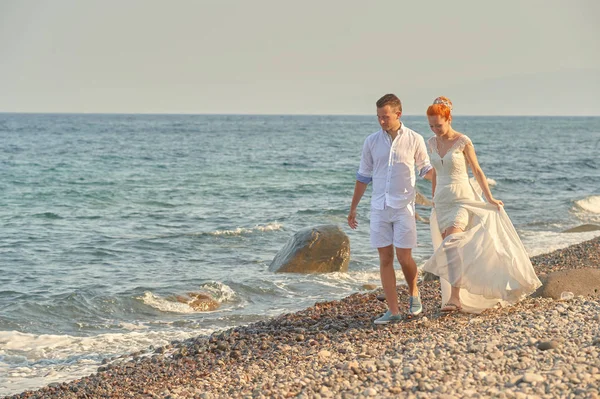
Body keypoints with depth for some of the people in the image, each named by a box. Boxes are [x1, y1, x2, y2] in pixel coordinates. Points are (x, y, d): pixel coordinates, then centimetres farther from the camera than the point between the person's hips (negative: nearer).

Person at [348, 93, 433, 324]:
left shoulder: (415, 140, -1)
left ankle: (414, 294, 24)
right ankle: (393, 311, 5)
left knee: (404, 257, -5)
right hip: (379, 208, 2)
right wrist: (353, 208, 13)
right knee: (385, 258, 1)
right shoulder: (372, 142, 5)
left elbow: (425, 169, 10)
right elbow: (363, 177, 12)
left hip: (403, 207, -2)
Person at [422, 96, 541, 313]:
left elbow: (477, 170, -3)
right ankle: (461, 297, 10)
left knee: (451, 246, -21)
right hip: (442, 201, 6)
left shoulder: (463, 141, -8)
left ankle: (455, 298, -24)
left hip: (462, 199, -6)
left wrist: (489, 198, -4)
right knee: (448, 250, 3)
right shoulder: (432, 143, 8)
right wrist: (434, 200, 23)